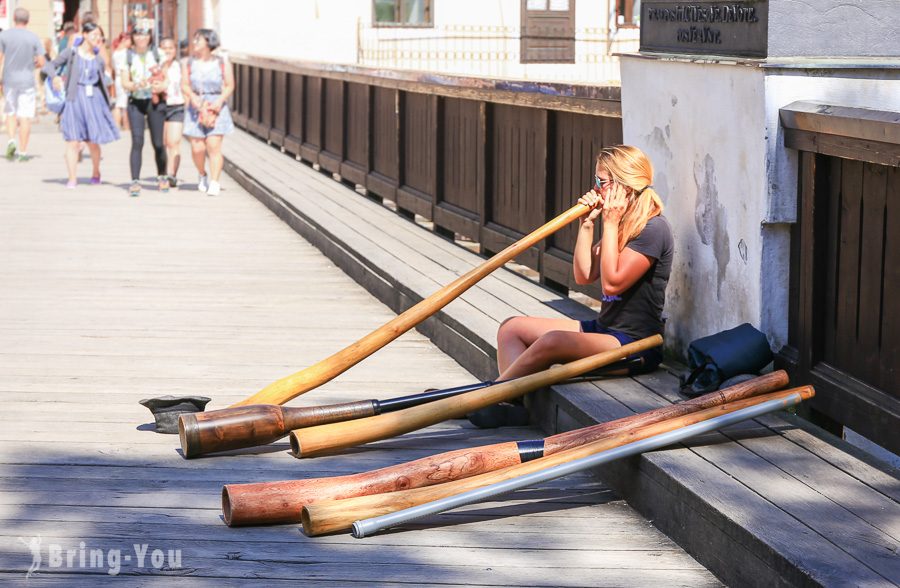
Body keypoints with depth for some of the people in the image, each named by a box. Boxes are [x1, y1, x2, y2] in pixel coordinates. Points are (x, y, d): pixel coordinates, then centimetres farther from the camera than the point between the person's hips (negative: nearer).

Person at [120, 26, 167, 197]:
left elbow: (167, 78, 7)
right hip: (135, 101, -1)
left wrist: (161, 86, -15)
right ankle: (135, 181, -13)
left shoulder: (157, 54, 4)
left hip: (155, 101, 1)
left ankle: (162, 176, 26)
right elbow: (125, 82, 1)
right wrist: (136, 85, -21)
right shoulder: (127, 56, 3)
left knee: (158, 143, 3)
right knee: (137, 142, -12)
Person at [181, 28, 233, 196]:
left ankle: (214, 183, -9)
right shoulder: (189, 63, 8)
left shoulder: (222, 63, 3)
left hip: (216, 107, -2)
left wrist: (220, 100, -14)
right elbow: (184, 85, 4)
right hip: (196, 108, 2)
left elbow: (230, 86, 2)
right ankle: (203, 175, 24)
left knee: (214, 146, -11)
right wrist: (193, 97, -15)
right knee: (197, 148, -3)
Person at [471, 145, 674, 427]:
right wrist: (587, 223, 3)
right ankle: (513, 402, -20)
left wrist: (610, 224, -17)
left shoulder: (653, 229, -14)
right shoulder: (623, 223, 14)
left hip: (637, 344, -10)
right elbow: (584, 275, 11)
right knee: (512, 328, 2)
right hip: (604, 329, 10)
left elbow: (612, 283, -22)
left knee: (553, 341, -33)